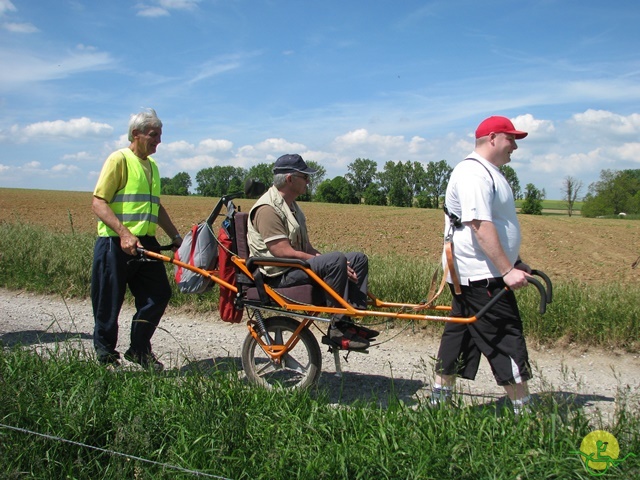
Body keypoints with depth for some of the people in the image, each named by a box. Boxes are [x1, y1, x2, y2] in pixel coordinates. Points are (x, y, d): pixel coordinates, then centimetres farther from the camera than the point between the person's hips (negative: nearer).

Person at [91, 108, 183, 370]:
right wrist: (124, 233, -25)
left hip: (146, 243, 7)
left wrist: (176, 236, 22)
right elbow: (98, 203, -14)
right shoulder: (119, 159, -6)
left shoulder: (152, 165, 18)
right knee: (109, 303, 2)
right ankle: (105, 355, 20)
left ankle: (139, 349, 18)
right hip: (116, 243, -7)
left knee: (159, 294, 3)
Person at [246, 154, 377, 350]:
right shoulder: (267, 208, -16)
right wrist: (331, 265, -23)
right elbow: (284, 253, -24)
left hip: (299, 267, 10)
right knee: (336, 260, -32)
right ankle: (338, 328, -24)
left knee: (358, 259, 2)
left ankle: (348, 320, -5)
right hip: (279, 276, -10)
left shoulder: (291, 205, 16)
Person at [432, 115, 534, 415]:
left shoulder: (488, 172, 19)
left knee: (459, 337, 14)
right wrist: (507, 270, -27)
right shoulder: (474, 174, -16)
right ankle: (523, 413, 3)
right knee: (507, 341, -5)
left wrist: (514, 264, 27)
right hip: (481, 276, -11)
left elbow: (498, 227, 27)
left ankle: (439, 400, 23)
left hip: (468, 275, 11)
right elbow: (481, 226, -25)